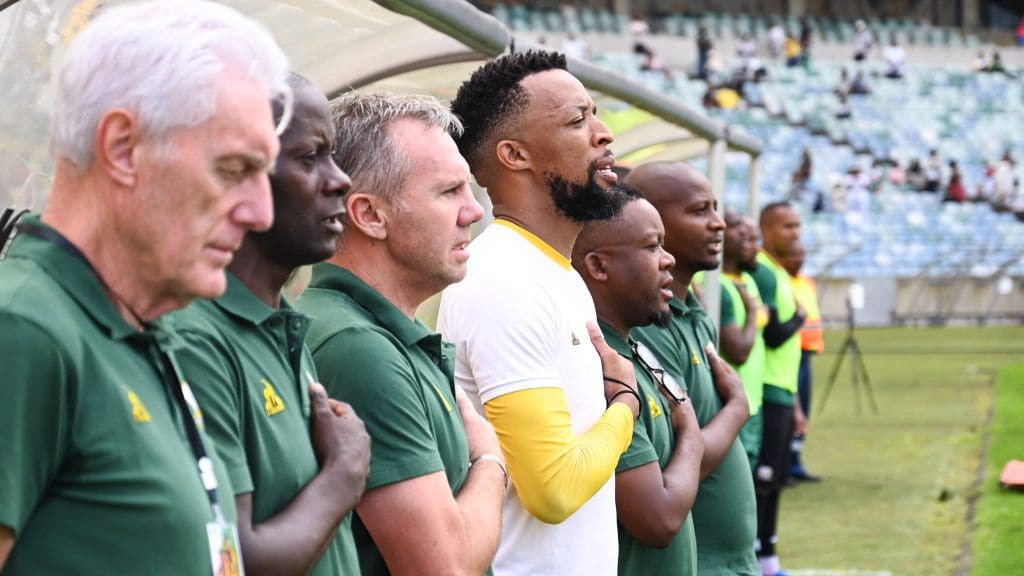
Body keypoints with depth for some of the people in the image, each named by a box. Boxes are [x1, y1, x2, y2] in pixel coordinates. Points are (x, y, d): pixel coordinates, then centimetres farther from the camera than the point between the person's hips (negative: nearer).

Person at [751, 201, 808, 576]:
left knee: (774, 481, 13)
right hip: (767, 393, -9)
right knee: (760, 481, -7)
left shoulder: (781, 275, 18)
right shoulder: (762, 273, -12)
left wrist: (795, 404, 23)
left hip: (782, 394, 9)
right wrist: (799, 317, 1)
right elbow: (774, 336, -19)